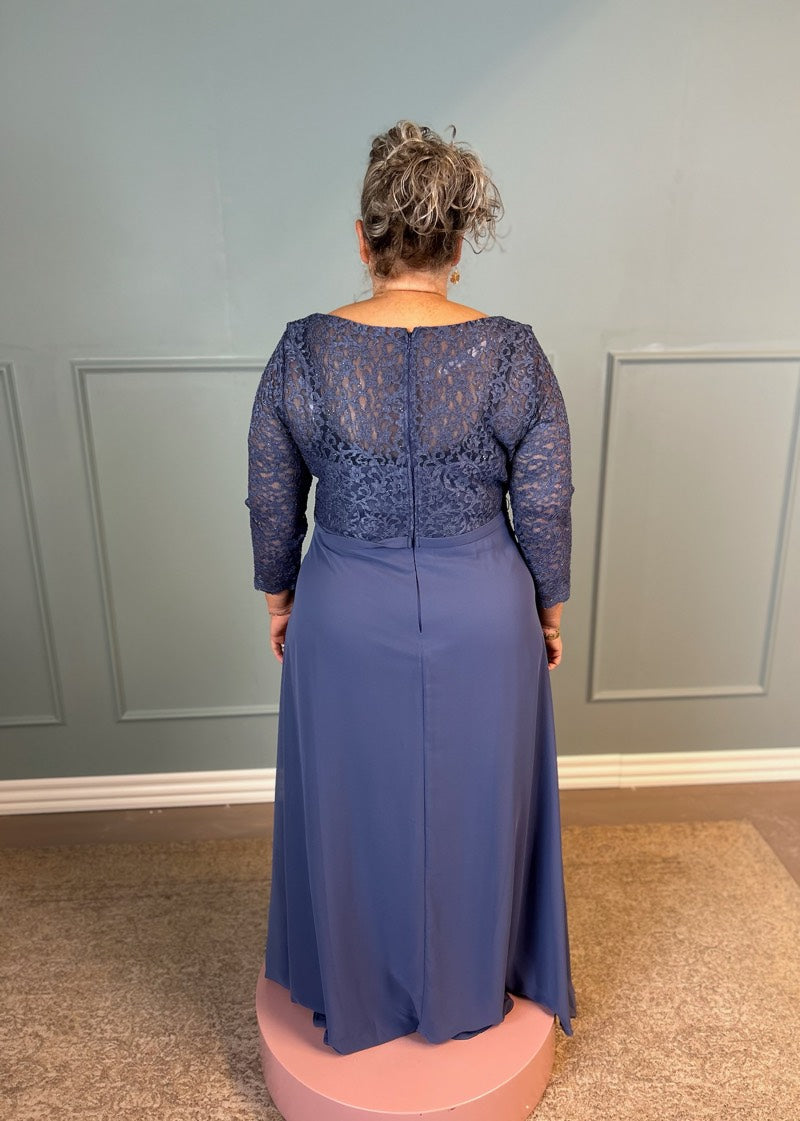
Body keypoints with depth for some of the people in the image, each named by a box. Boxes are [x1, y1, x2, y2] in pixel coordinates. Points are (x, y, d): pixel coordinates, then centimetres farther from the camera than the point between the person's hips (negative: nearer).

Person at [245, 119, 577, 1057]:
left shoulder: (303, 352, -11)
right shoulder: (514, 354, -12)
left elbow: (270, 503, -3)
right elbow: (545, 512, -6)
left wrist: (279, 600, 12)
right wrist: (549, 610, 9)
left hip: (347, 619, 0)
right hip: (483, 620, 1)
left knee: (353, 805, 20)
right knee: (473, 803, 21)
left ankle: (353, 1000, 44)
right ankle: (469, 996, 45)